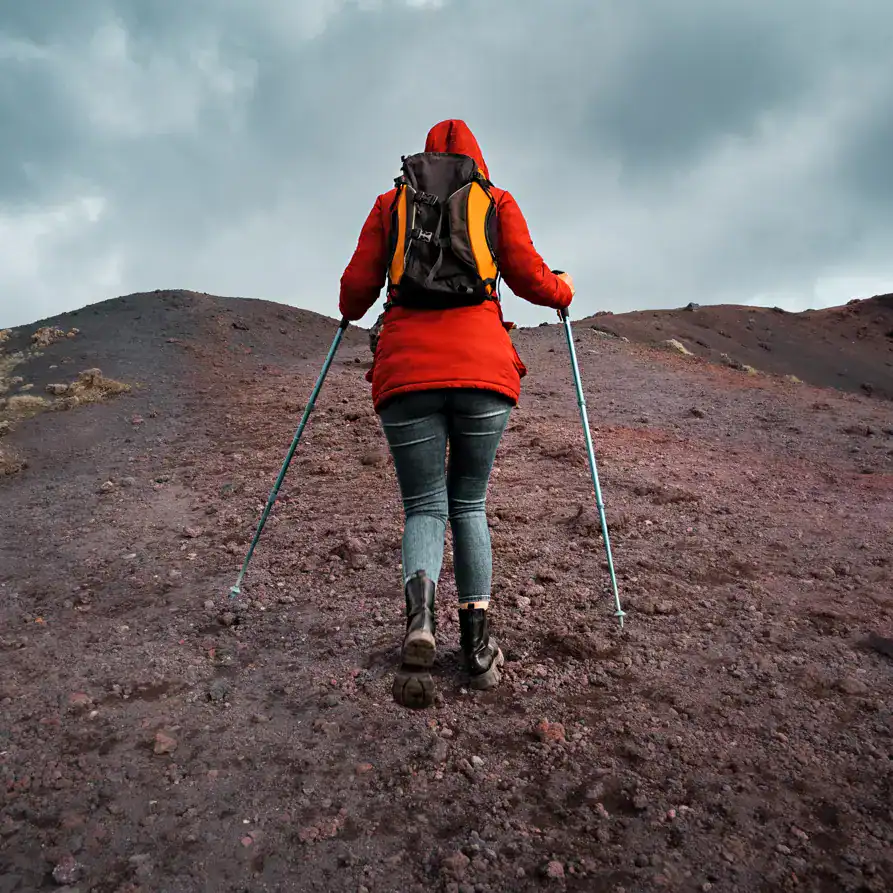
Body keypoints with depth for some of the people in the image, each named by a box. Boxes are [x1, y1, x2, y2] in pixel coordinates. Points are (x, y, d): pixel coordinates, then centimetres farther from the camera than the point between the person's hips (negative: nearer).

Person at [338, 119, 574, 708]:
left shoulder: (391, 202, 18)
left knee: (424, 508, 6)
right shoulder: (497, 200, 16)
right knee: (469, 503, 13)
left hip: (406, 367, 0)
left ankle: (420, 615, -24)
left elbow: (357, 287, 12)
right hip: (484, 365, 0)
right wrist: (564, 291, 29)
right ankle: (479, 647, 6)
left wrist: (351, 313, 35)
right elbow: (529, 278, 8)